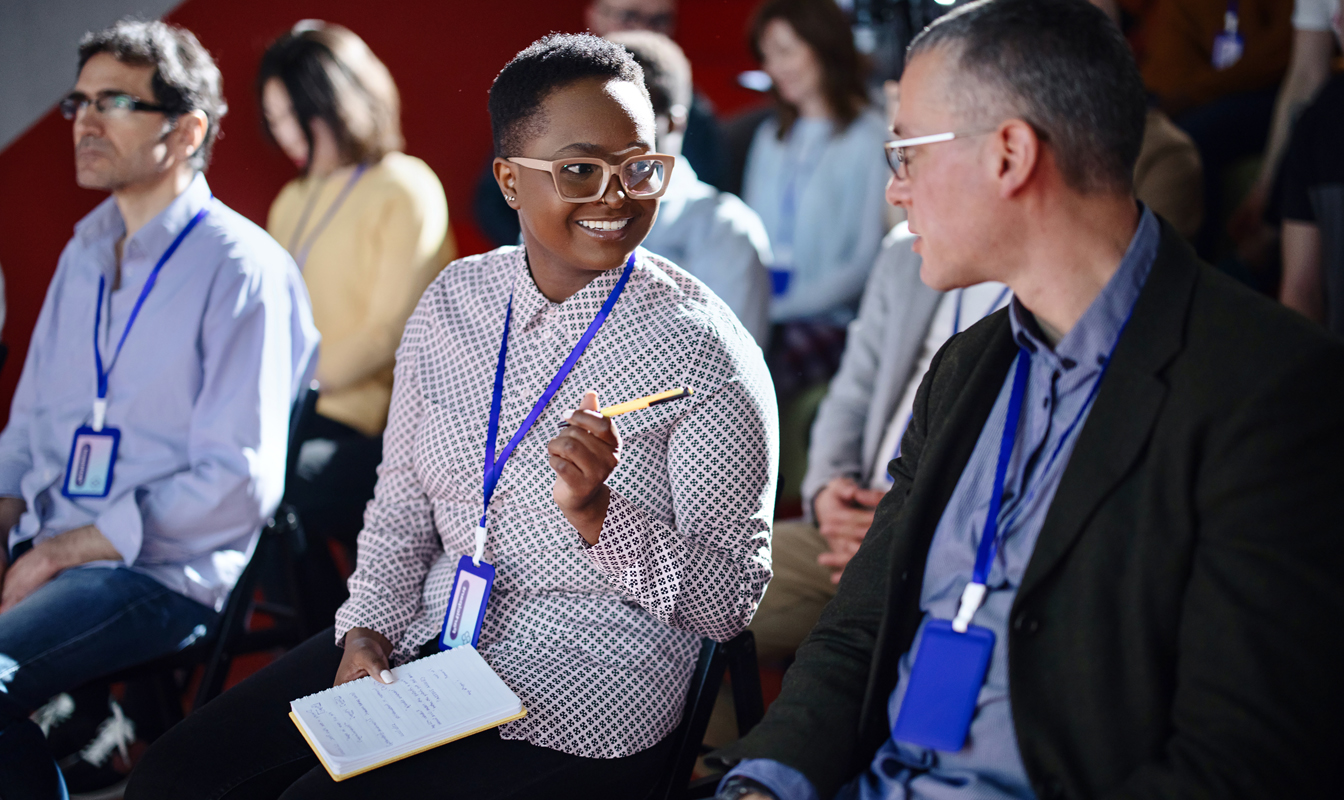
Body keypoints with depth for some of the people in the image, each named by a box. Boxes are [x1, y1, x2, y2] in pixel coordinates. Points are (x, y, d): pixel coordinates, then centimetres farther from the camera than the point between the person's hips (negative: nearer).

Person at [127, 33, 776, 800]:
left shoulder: (704, 349, -13)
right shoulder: (454, 300, 3)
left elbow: (731, 598, -11)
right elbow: (401, 506, 13)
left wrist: (595, 513, -25)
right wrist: (367, 631, -3)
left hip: (582, 699, -5)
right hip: (425, 635, 6)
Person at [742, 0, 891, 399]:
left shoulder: (869, 137, -1)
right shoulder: (771, 137, 22)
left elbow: (866, 260, -6)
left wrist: (783, 307, -12)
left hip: (824, 317, -6)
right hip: (759, 311, 6)